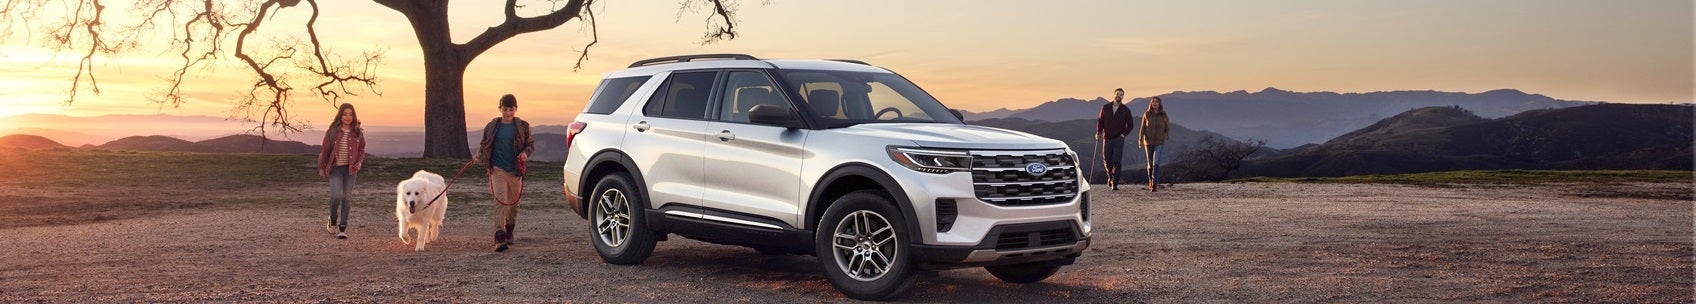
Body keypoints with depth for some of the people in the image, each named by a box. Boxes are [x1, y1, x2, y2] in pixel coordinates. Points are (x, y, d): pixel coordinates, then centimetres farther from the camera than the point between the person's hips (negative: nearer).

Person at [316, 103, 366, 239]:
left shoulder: (358, 132, 1)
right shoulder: (332, 132, -3)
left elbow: (362, 149, 11)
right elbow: (324, 150, 4)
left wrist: (359, 162, -6)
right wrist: (321, 168, 7)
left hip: (351, 170, 2)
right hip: (336, 168, -2)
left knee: (346, 198, 2)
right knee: (336, 196, -14)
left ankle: (342, 228, 7)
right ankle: (333, 221, 13)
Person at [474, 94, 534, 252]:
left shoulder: (522, 126, 2)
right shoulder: (492, 126, 3)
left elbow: (531, 144, 8)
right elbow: (484, 145, 12)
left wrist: (525, 153, -12)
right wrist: (480, 156, -5)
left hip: (516, 170, 2)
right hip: (498, 169, -2)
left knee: (513, 203, 14)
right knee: (500, 202, -14)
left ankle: (509, 233, 36)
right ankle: (499, 238, -20)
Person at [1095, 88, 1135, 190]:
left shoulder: (1125, 110, 2)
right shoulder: (1105, 108, 6)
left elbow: (1130, 125, 7)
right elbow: (1100, 121, 10)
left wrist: (1124, 134, -6)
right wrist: (1098, 132, -4)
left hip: (1119, 139, -2)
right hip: (1107, 138, 2)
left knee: (1116, 161, -9)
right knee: (1106, 160, 4)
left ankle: (1115, 183, -6)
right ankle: (1110, 176, 32)